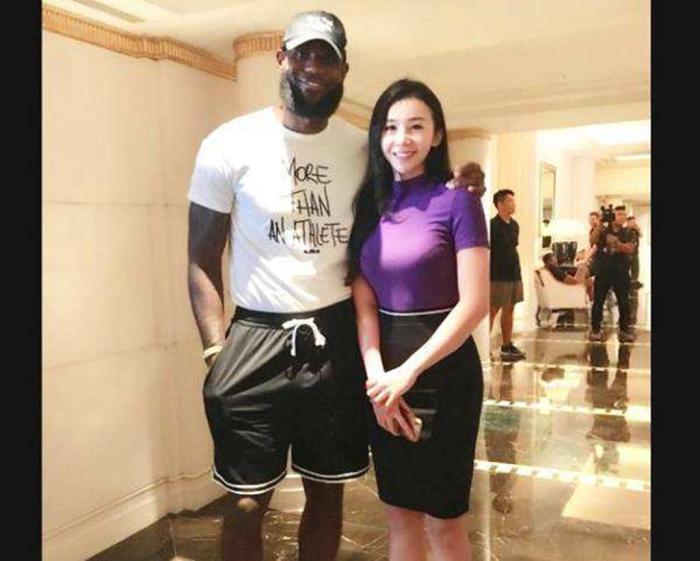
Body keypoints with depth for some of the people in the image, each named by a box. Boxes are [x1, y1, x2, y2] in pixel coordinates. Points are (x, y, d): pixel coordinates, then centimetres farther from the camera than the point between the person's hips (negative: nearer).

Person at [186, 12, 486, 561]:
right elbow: (202, 260, -3)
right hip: (258, 336, -2)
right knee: (247, 502, 6)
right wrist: (216, 351, -11)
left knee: (328, 490, 15)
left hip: (338, 337, 3)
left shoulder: (362, 148, 4)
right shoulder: (230, 145, -4)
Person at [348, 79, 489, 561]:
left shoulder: (457, 203, -8)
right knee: (400, 512, 16)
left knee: (442, 517, 9)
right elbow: (364, 301, 1)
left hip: (442, 370, -4)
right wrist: (377, 375, -12)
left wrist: (409, 373, -17)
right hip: (384, 376, 5)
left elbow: (474, 304, -14)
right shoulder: (370, 205, 6)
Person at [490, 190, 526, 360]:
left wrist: (517, 271, 15)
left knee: (509, 310, 12)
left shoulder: (514, 225, 12)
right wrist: (489, 275, -17)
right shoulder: (493, 225, -12)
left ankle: (507, 346, 20)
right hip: (498, 276, -8)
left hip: (514, 274, 8)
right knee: (492, 311, -4)